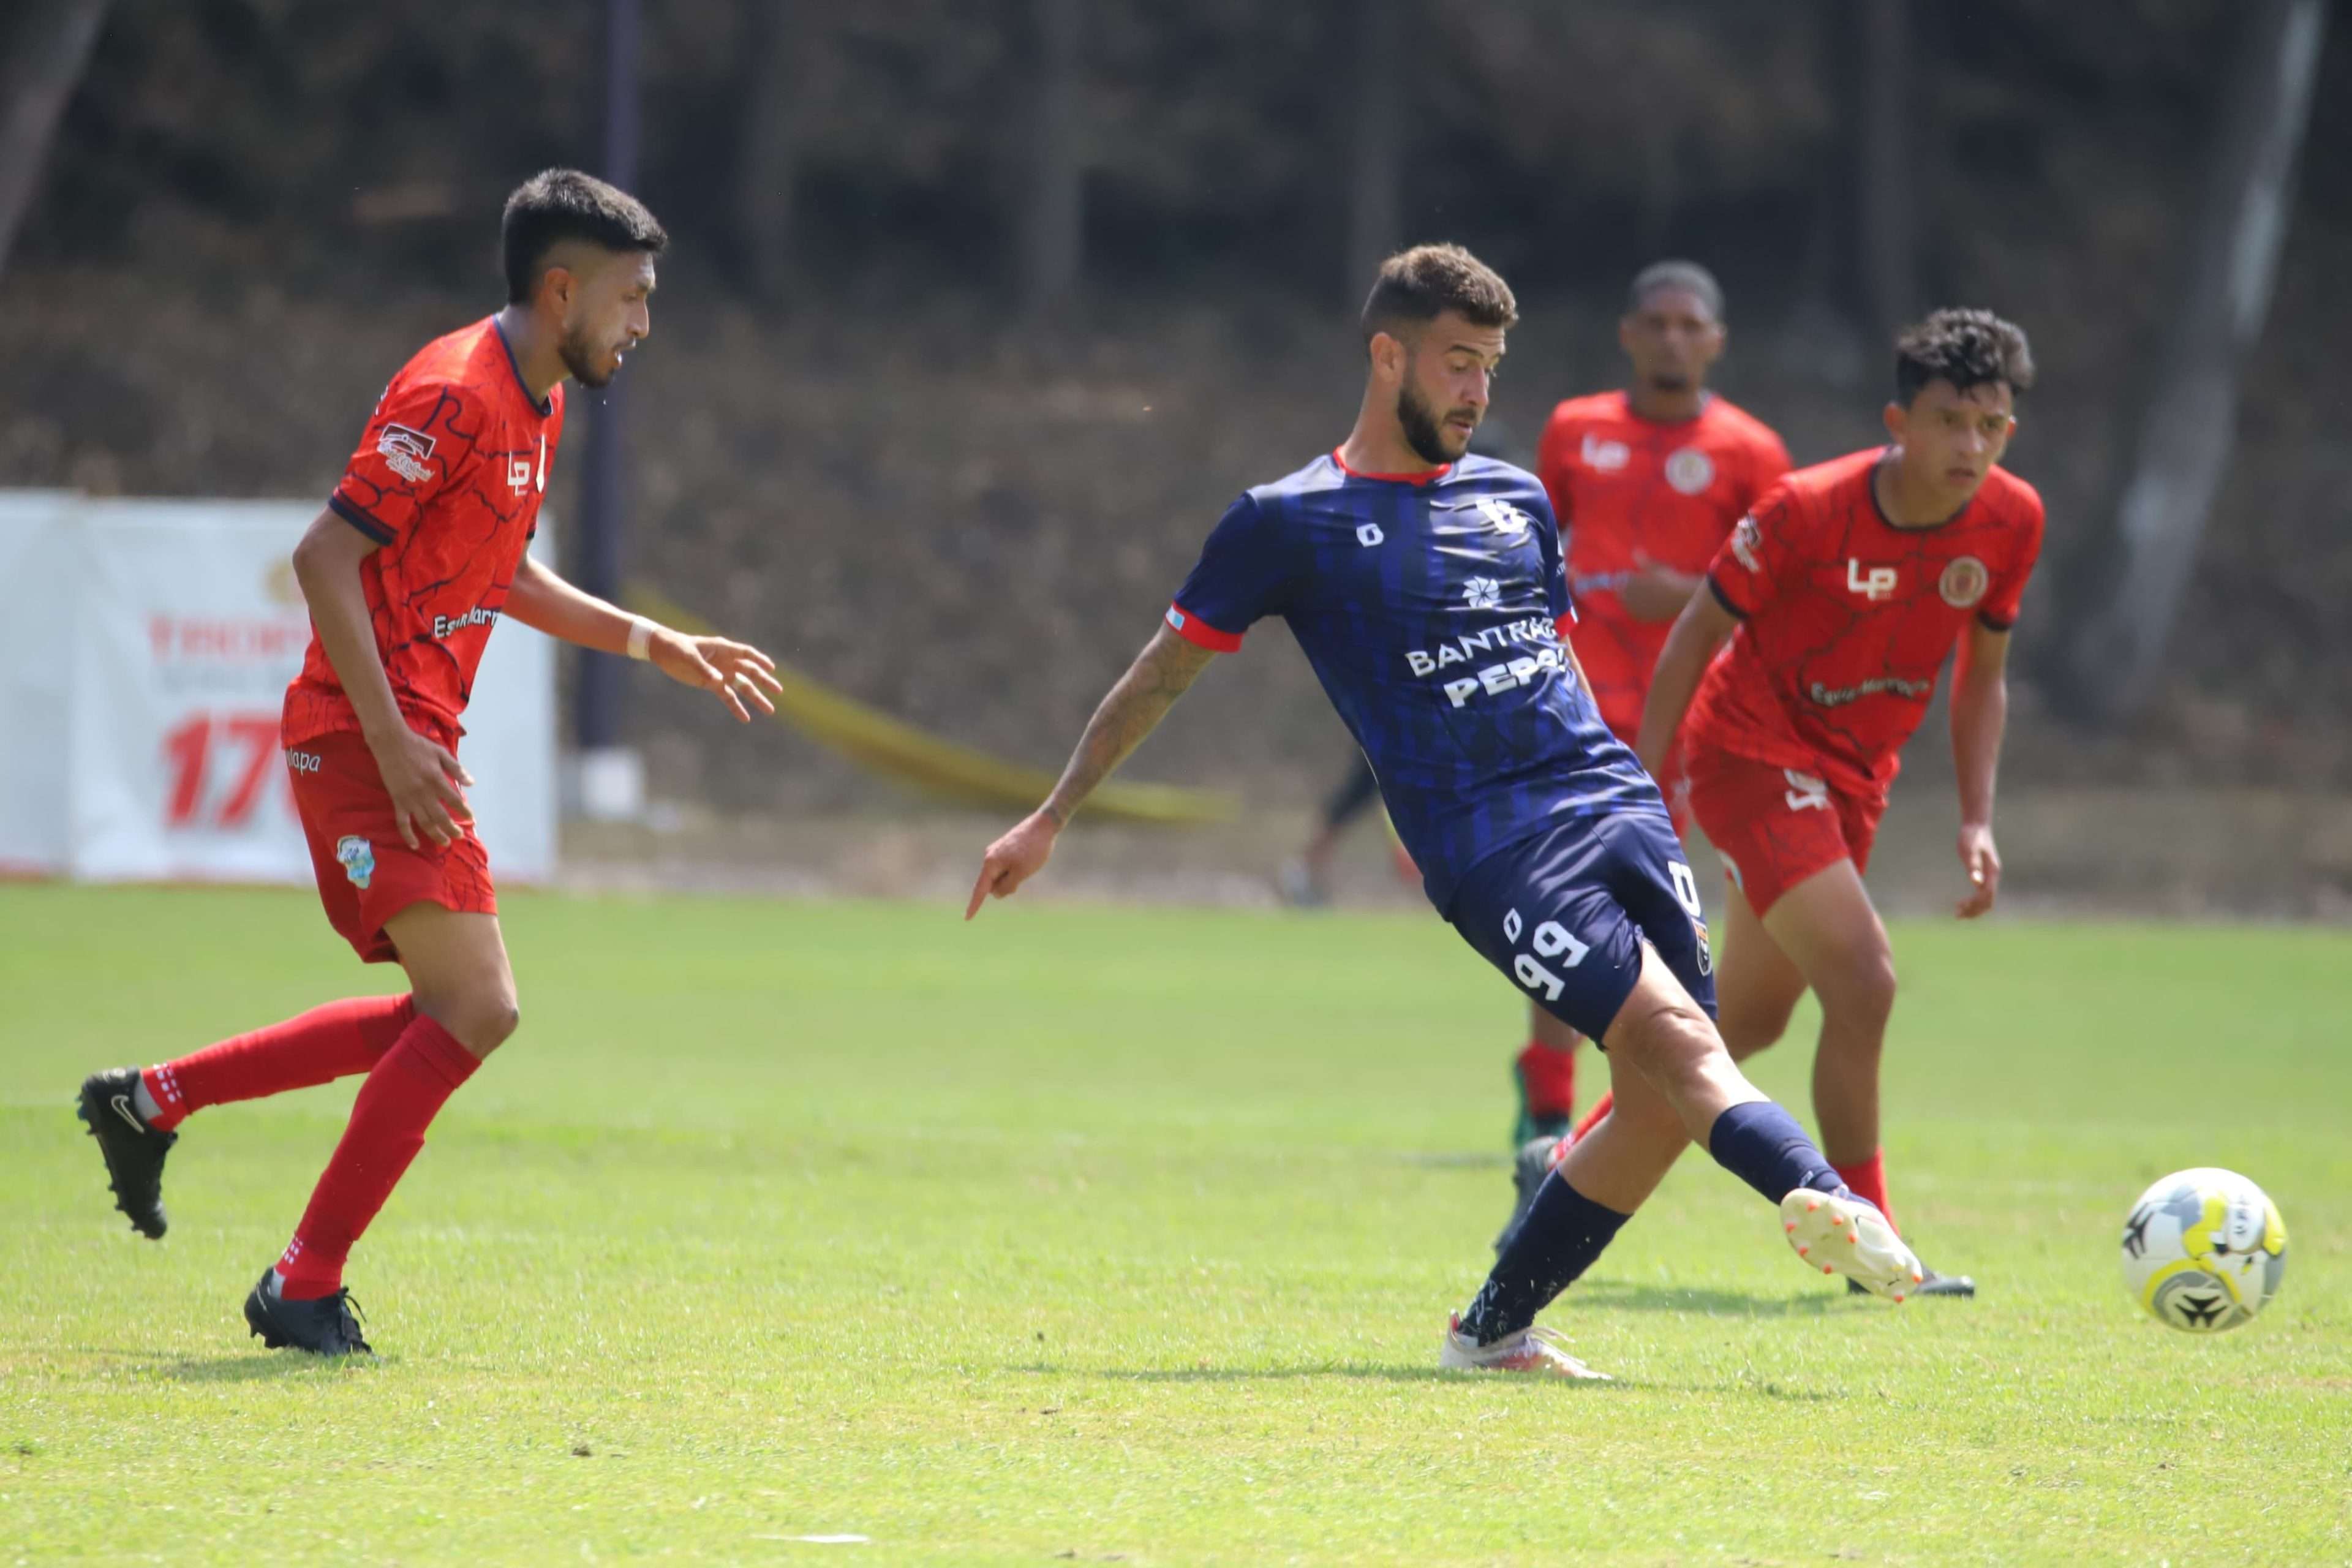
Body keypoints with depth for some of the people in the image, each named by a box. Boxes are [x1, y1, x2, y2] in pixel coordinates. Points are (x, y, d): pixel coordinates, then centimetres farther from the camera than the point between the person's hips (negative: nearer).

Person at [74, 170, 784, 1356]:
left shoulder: (535, 405, 16)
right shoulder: (455, 393, -15)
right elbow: (326, 558, -20)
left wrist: (660, 647, 26)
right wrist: (393, 742, -24)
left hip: (403, 741, 10)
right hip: (367, 730, -10)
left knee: (450, 1016, 12)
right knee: (476, 1010, -15)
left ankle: (149, 1101, 20)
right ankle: (305, 1287, -11)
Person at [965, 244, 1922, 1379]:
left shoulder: (1515, 500, 19)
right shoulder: (1291, 522, 3)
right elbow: (1162, 672, 11)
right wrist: (1051, 818, 13)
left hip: (1617, 806, 6)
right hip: (1489, 846, -6)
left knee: (1663, 1105, -4)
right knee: (1672, 1034, -26)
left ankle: (1495, 1327, 9)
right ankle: (1817, 1197, -48)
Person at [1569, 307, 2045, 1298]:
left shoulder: (2011, 523, -8)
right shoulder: (1810, 510, -23)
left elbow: (1982, 677, 7)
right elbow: (1699, 632, -11)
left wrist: (1977, 822, -2)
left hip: (1854, 773, 7)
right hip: (1752, 748, -7)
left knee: (1749, 1022, 15)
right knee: (1862, 981, -20)